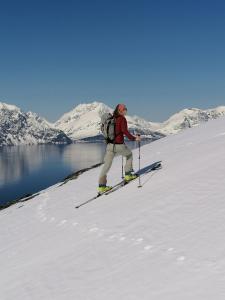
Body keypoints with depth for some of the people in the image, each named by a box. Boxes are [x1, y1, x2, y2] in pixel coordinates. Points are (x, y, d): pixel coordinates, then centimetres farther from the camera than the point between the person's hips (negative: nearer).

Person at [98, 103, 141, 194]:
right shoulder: (122, 119, -9)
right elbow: (124, 130, -21)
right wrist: (133, 138, -13)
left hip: (110, 145, 5)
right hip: (119, 145, -5)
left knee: (107, 165, 6)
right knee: (129, 155, 25)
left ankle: (101, 186, 1)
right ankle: (128, 174, 25)